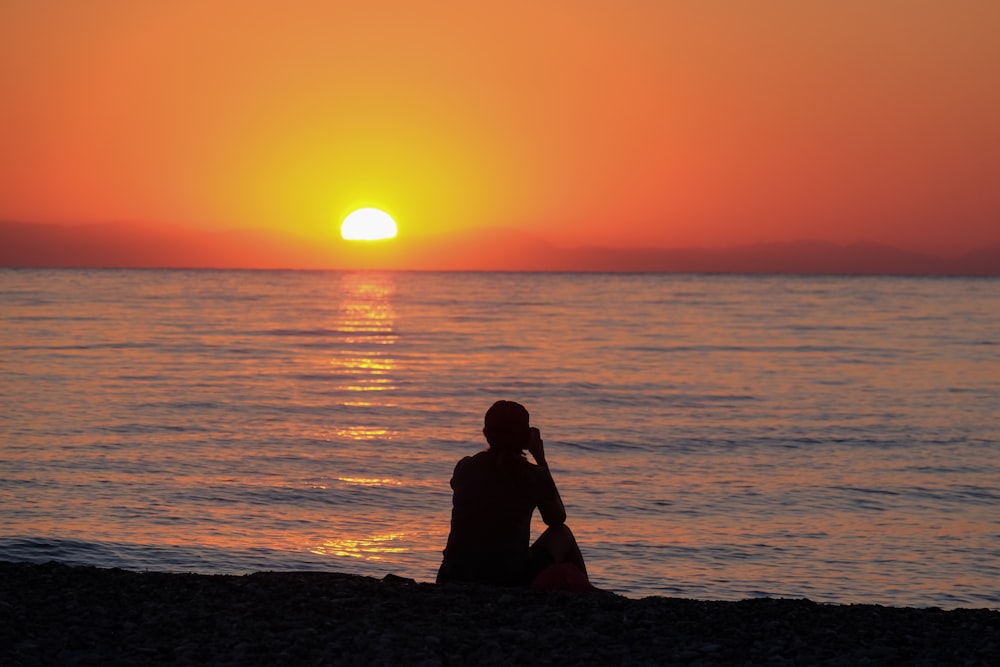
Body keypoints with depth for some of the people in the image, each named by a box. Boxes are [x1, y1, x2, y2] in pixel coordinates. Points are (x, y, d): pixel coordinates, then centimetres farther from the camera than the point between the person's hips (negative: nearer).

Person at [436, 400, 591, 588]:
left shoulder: (464, 468, 4)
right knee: (562, 534, 25)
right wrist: (541, 460, 18)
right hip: (510, 582, -3)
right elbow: (558, 518, 17)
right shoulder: (534, 476, -4)